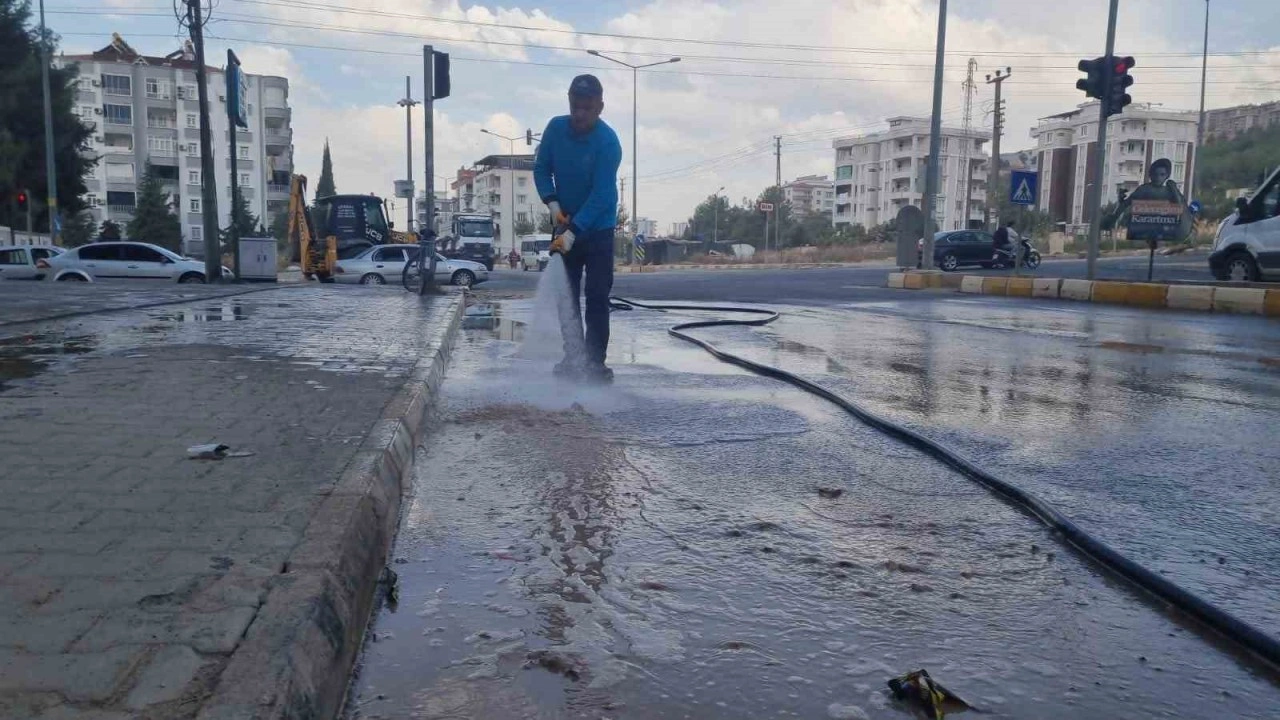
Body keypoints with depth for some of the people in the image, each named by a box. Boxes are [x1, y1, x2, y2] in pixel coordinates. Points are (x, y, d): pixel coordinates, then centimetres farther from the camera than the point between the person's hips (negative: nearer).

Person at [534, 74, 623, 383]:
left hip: (598, 229, -5)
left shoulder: (608, 141, -22)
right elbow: (541, 168, 3)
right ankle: (573, 357, 13)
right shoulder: (556, 128, -7)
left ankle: (596, 361, -1)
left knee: (597, 297, -6)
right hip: (566, 223, 5)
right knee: (566, 294, 6)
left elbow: (601, 196, -26)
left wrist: (573, 232, -32)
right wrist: (553, 204, -13)